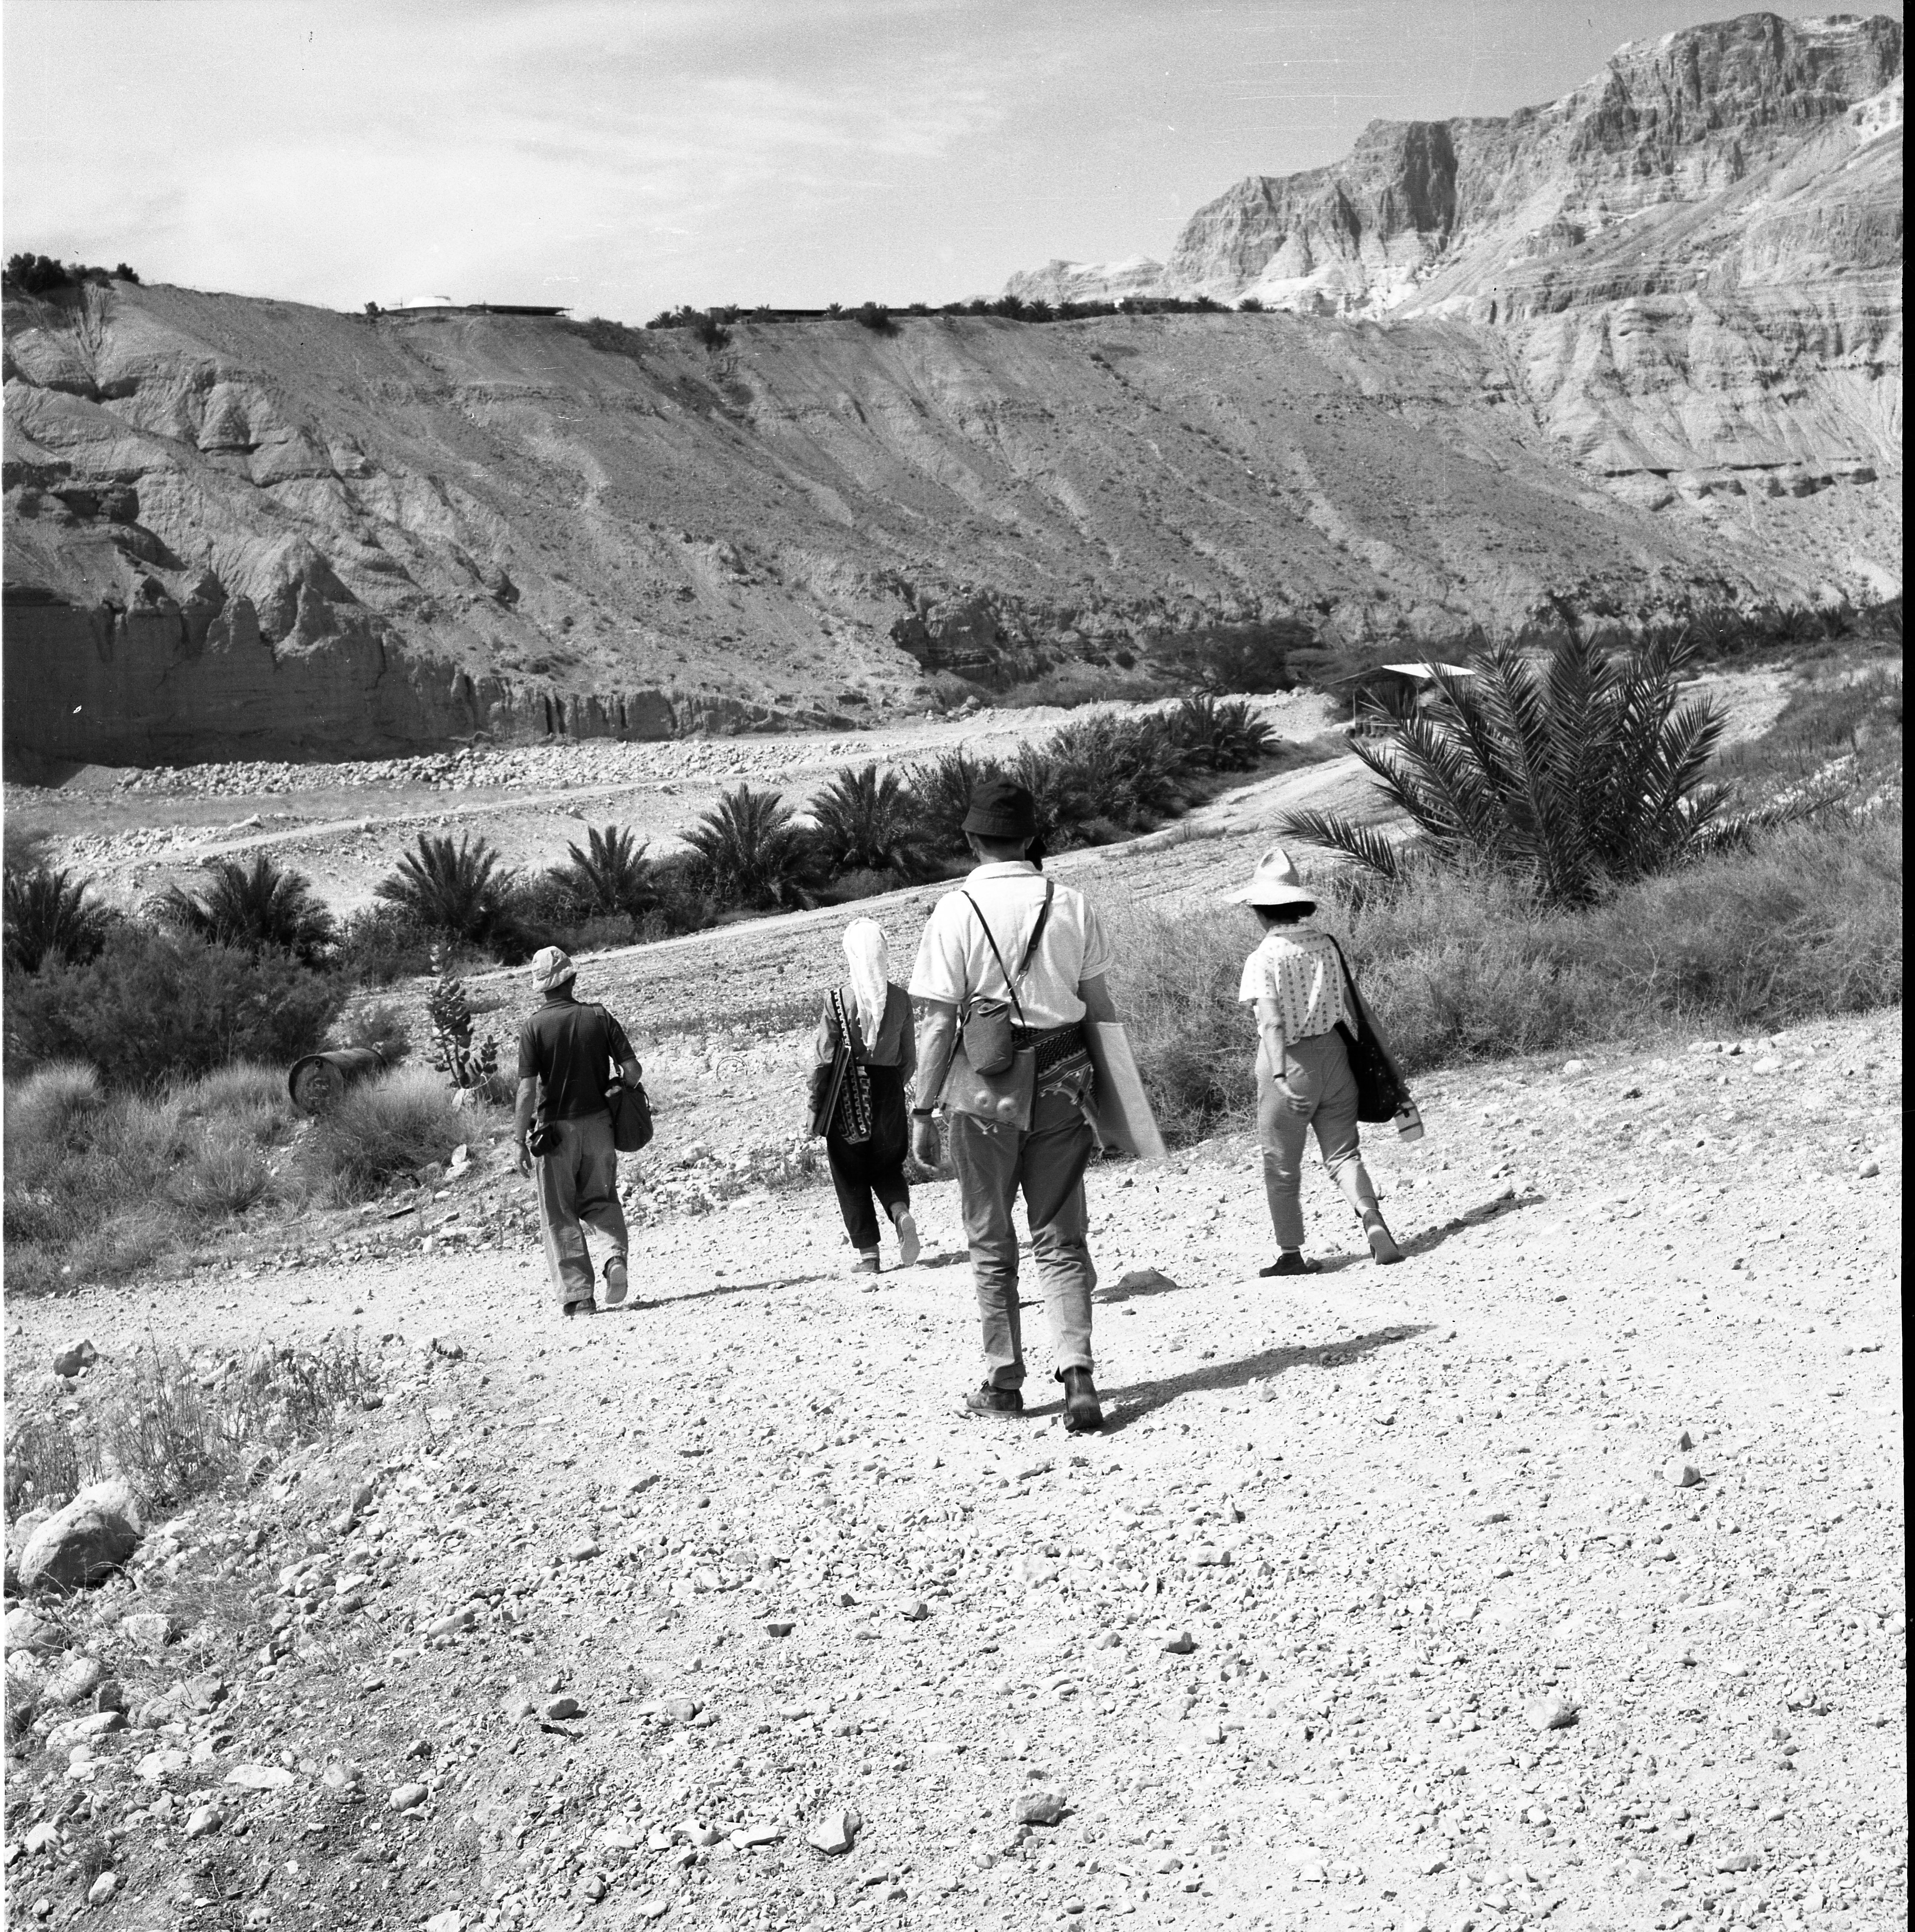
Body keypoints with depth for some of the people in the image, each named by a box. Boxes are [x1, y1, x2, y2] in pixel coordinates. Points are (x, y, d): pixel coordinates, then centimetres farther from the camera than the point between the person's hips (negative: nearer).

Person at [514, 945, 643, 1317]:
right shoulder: (599, 1018, -1)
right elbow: (632, 1070, -4)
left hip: (558, 1127, -2)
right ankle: (617, 1252, -8)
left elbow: (528, 1090, -13)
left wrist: (521, 1142, -8)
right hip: (598, 1123, 2)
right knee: (600, 1198, 20)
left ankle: (578, 1296, 2)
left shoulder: (534, 1027, -9)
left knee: (559, 1214, 7)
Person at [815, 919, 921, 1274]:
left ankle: (868, 1254, 7)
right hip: (889, 1089, 3)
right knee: (888, 1163, 21)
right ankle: (901, 1212, -8)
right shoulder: (901, 998, -3)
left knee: (852, 1175, 9)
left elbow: (826, 1059, -10)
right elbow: (910, 1058, 4)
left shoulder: (836, 1000, -12)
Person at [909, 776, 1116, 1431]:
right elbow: (1100, 1008, 5)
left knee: (992, 1244, 11)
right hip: (1062, 1081, 2)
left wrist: (923, 1111, -4)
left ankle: (1003, 1383, 17)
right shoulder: (1071, 905, 1)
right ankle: (1077, 1371, -5)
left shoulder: (956, 911, -9)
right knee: (1061, 1240, 9)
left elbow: (937, 1021, -10)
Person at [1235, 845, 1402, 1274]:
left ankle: (1291, 1254, 19)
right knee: (1343, 1153, 10)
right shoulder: (1325, 944, 2)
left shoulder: (1264, 958, -13)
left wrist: (1280, 1074, -28)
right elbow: (1348, 1004, 8)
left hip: (1289, 1062, -4)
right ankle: (1372, 1219, -12)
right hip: (1332, 1053, 4)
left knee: (1282, 1166, 11)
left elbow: (1271, 1022, -22)